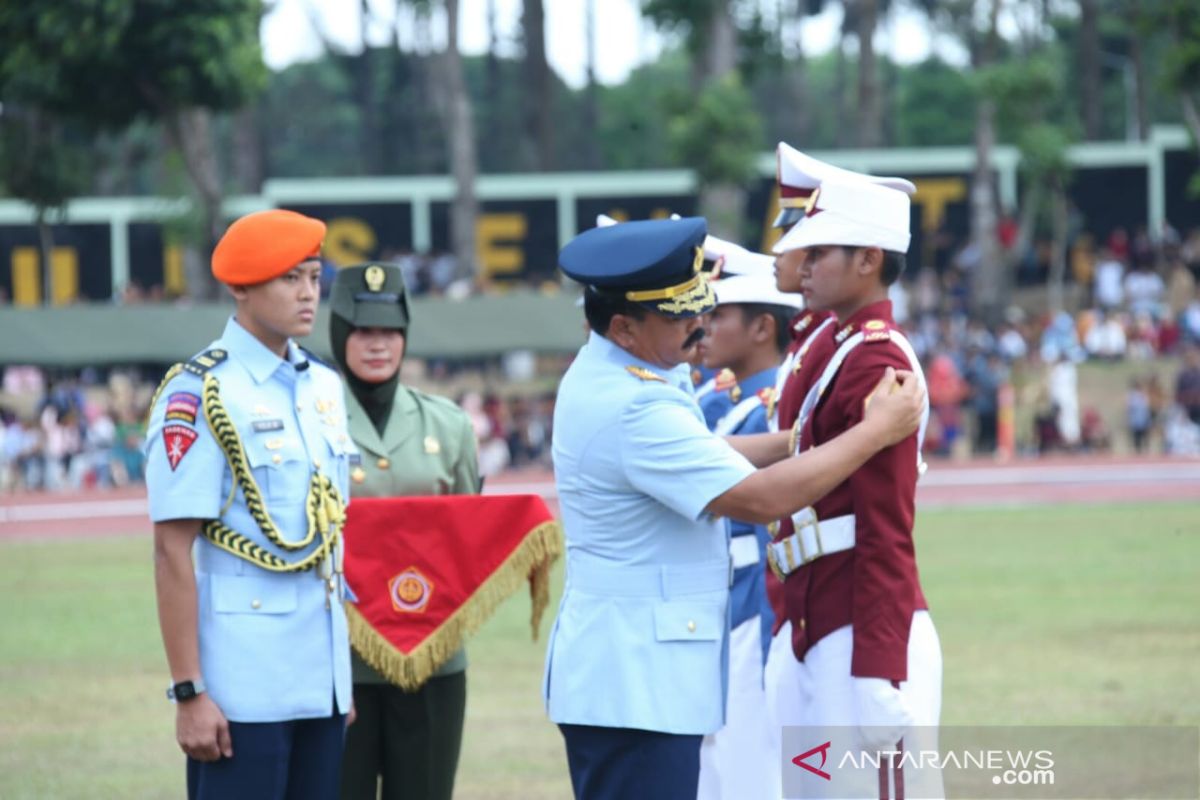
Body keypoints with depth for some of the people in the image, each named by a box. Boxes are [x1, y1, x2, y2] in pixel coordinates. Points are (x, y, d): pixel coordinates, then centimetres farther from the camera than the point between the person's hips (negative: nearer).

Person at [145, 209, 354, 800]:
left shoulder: (323, 387, 13)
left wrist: (346, 673, 16)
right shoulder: (198, 394, -10)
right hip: (242, 688, -7)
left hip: (323, 682, 7)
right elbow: (173, 552, -13)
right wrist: (188, 693, -16)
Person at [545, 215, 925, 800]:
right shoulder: (634, 409, -22)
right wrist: (876, 431, -15)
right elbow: (761, 498, -23)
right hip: (634, 681, -11)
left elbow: (704, 460, 22)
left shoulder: (599, 374, 10)